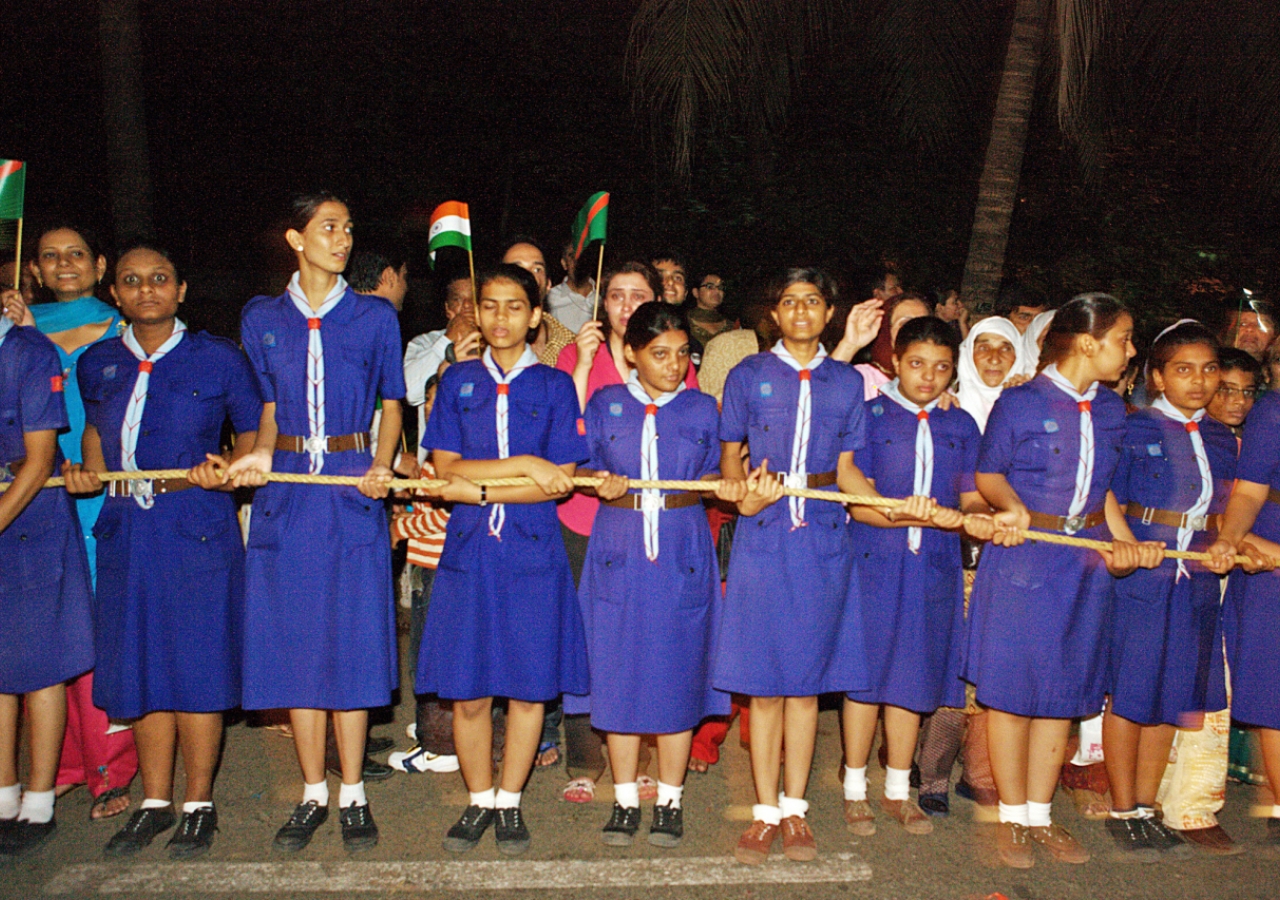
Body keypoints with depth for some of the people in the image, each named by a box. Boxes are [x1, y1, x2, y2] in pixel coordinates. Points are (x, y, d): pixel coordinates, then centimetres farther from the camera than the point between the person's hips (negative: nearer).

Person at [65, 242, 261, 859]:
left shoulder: (219, 359, 0)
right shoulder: (97, 364, 11)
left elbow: (254, 429, 7)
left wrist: (227, 467, -12)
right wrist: (90, 470, 9)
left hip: (198, 528, -4)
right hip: (125, 530, 4)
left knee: (196, 664, -1)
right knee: (138, 668, 8)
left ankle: (199, 804, 14)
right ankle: (155, 802, 23)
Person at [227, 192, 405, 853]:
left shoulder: (374, 317, 6)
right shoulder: (262, 318, 10)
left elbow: (391, 403, 8)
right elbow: (269, 405, 14)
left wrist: (381, 464, -9)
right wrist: (261, 453, -5)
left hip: (351, 487, -2)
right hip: (287, 492, 2)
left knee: (351, 639, -1)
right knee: (294, 640, 4)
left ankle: (353, 798, 11)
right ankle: (313, 795, 17)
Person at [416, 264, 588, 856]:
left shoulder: (554, 385, 5)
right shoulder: (457, 381, 10)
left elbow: (562, 482, -4)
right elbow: (445, 469, -1)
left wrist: (478, 487, -9)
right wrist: (524, 465, -10)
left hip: (533, 550, -1)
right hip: (469, 550, 1)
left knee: (529, 685, 2)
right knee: (468, 691, 2)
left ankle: (509, 803, 19)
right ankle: (479, 801, 21)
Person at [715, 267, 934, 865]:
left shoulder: (847, 383, 11)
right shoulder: (749, 375, 6)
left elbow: (846, 469, 13)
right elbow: (729, 456, 8)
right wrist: (745, 495, -14)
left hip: (823, 538, 2)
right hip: (764, 536, -1)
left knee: (807, 677, 6)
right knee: (764, 682, 1)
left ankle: (795, 809, 18)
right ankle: (765, 812, 13)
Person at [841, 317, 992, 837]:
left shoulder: (961, 427, 11)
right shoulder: (870, 417, -1)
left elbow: (971, 499, 9)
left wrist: (977, 519, -15)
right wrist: (914, 514, -24)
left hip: (934, 566, 3)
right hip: (874, 563, -3)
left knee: (913, 678, 9)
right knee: (866, 675, 1)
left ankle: (898, 791, 23)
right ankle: (855, 790, 18)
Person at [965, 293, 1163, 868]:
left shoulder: (1110, 410, 10)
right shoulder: (1019, 403, -8)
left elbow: (1104, 488, 17)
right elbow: (988, 473, -3)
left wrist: (1125, 541, 6)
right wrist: (1013, 508, -21)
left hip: (1086, 563, 6)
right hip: (1023, 558, -6)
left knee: (1062, 693, 11)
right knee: (1012, 690, 1)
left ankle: (1039, 815, 24)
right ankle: (1012, 817, 16)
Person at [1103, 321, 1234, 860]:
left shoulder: (1221, 439, 12)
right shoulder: (1133, 429, -4)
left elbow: (1222, 514, 16)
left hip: (1196, 580, 5)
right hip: (1139, 574, -5)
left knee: (1171, 696, 10)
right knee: (1129, 694, 1)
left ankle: (1145, 808, 22)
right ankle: (1122, 813, 14)